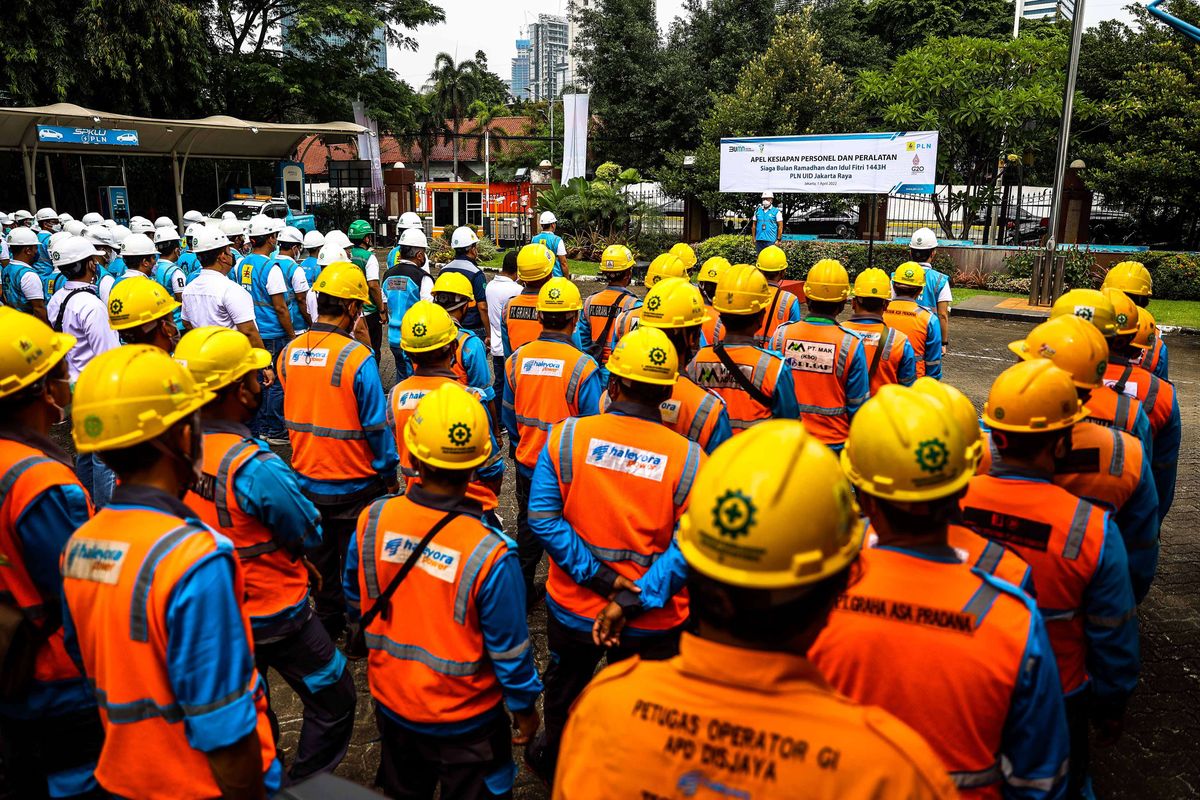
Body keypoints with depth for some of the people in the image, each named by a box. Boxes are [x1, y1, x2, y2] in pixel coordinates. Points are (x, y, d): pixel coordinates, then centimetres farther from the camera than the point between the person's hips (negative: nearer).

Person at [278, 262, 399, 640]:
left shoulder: (289, 352, -5)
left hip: (307, 478, 5)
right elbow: (376, 424, -18)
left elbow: (290, 412, 7)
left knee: (319, 557, 21)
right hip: (354, 483, -5)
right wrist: (390, 474, -5)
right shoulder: (357, 357, -23)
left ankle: (327, 622, 37)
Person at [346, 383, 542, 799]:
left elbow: (356, 601, 1)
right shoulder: (489, 554, -30)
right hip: (464, 718, -4)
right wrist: (525, 707, 0)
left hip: (391, 703, 4)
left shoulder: (371, 521, -18)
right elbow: (509, 649, -18)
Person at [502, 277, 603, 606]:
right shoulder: (583, 366, -21)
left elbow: (508, 415, 4)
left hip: (527, 464, 4)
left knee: (528, 529, 22)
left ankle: (522, 593, 35)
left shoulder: (517, 358, -8)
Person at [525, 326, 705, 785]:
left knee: (564, 688, 30)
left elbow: (543, 518, -17)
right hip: (651, 625, -2)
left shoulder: (566, 436, -14)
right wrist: (643, 598, -20)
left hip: (572, 607, 2)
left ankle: (553, 762, 55)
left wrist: (596, 576, -17)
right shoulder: (688, 459, -17)